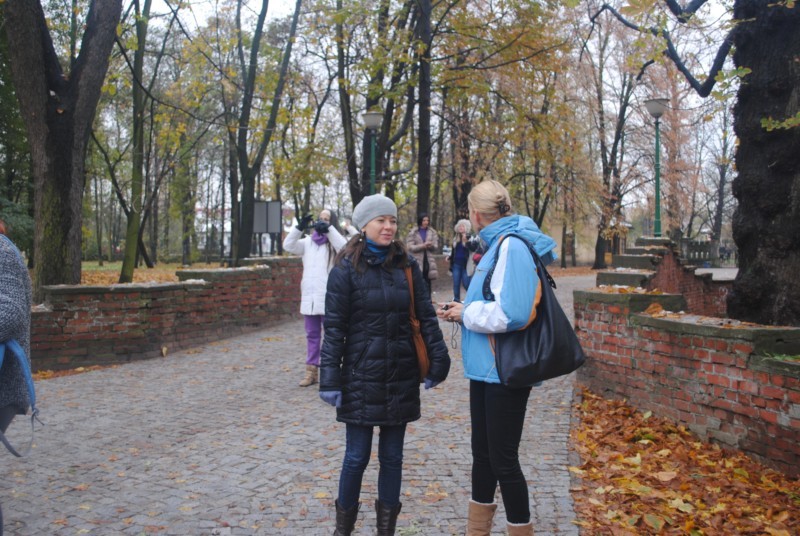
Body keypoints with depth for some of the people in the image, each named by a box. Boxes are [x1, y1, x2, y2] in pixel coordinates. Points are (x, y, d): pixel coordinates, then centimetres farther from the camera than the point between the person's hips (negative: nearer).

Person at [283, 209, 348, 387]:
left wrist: (328, 229, -23)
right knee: (312, 335, 11)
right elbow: (288, 245, 2)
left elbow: (344, 249, -19)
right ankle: (311, 371, 18)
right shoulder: (308, 241, 13)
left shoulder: (334, 240, 2)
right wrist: (300, 227, -10)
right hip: (309, 295, 5)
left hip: (329, 297, -5)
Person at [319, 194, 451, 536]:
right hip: (361, 376, -3)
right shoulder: (346, 269, -6)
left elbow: (426, 316, 6)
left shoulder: (407, 267, 4)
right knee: (357, 456, 3)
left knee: (392, 456, 11)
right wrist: (330, 378, -11)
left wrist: (438, 358, -2)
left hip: (400, 377, 3)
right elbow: (333, 328, -7)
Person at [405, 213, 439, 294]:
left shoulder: (432, 232, 10)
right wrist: (423, 245, -18)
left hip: (428, 261, 3)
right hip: (417, 261, -3)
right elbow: (410, 247, -7)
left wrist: (431, 245, -18)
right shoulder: (413, 232, -1)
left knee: (427, 284, 7)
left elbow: (436, 246, 6)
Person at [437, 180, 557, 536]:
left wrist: (466, 313, -15)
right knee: (482, 453, 19)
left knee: (503, 460, 2)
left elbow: (512, 313, -29)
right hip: (486, 368, 10)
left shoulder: (512, 246, -18)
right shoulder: (498, 244, 11)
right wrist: (462, 310, 9)